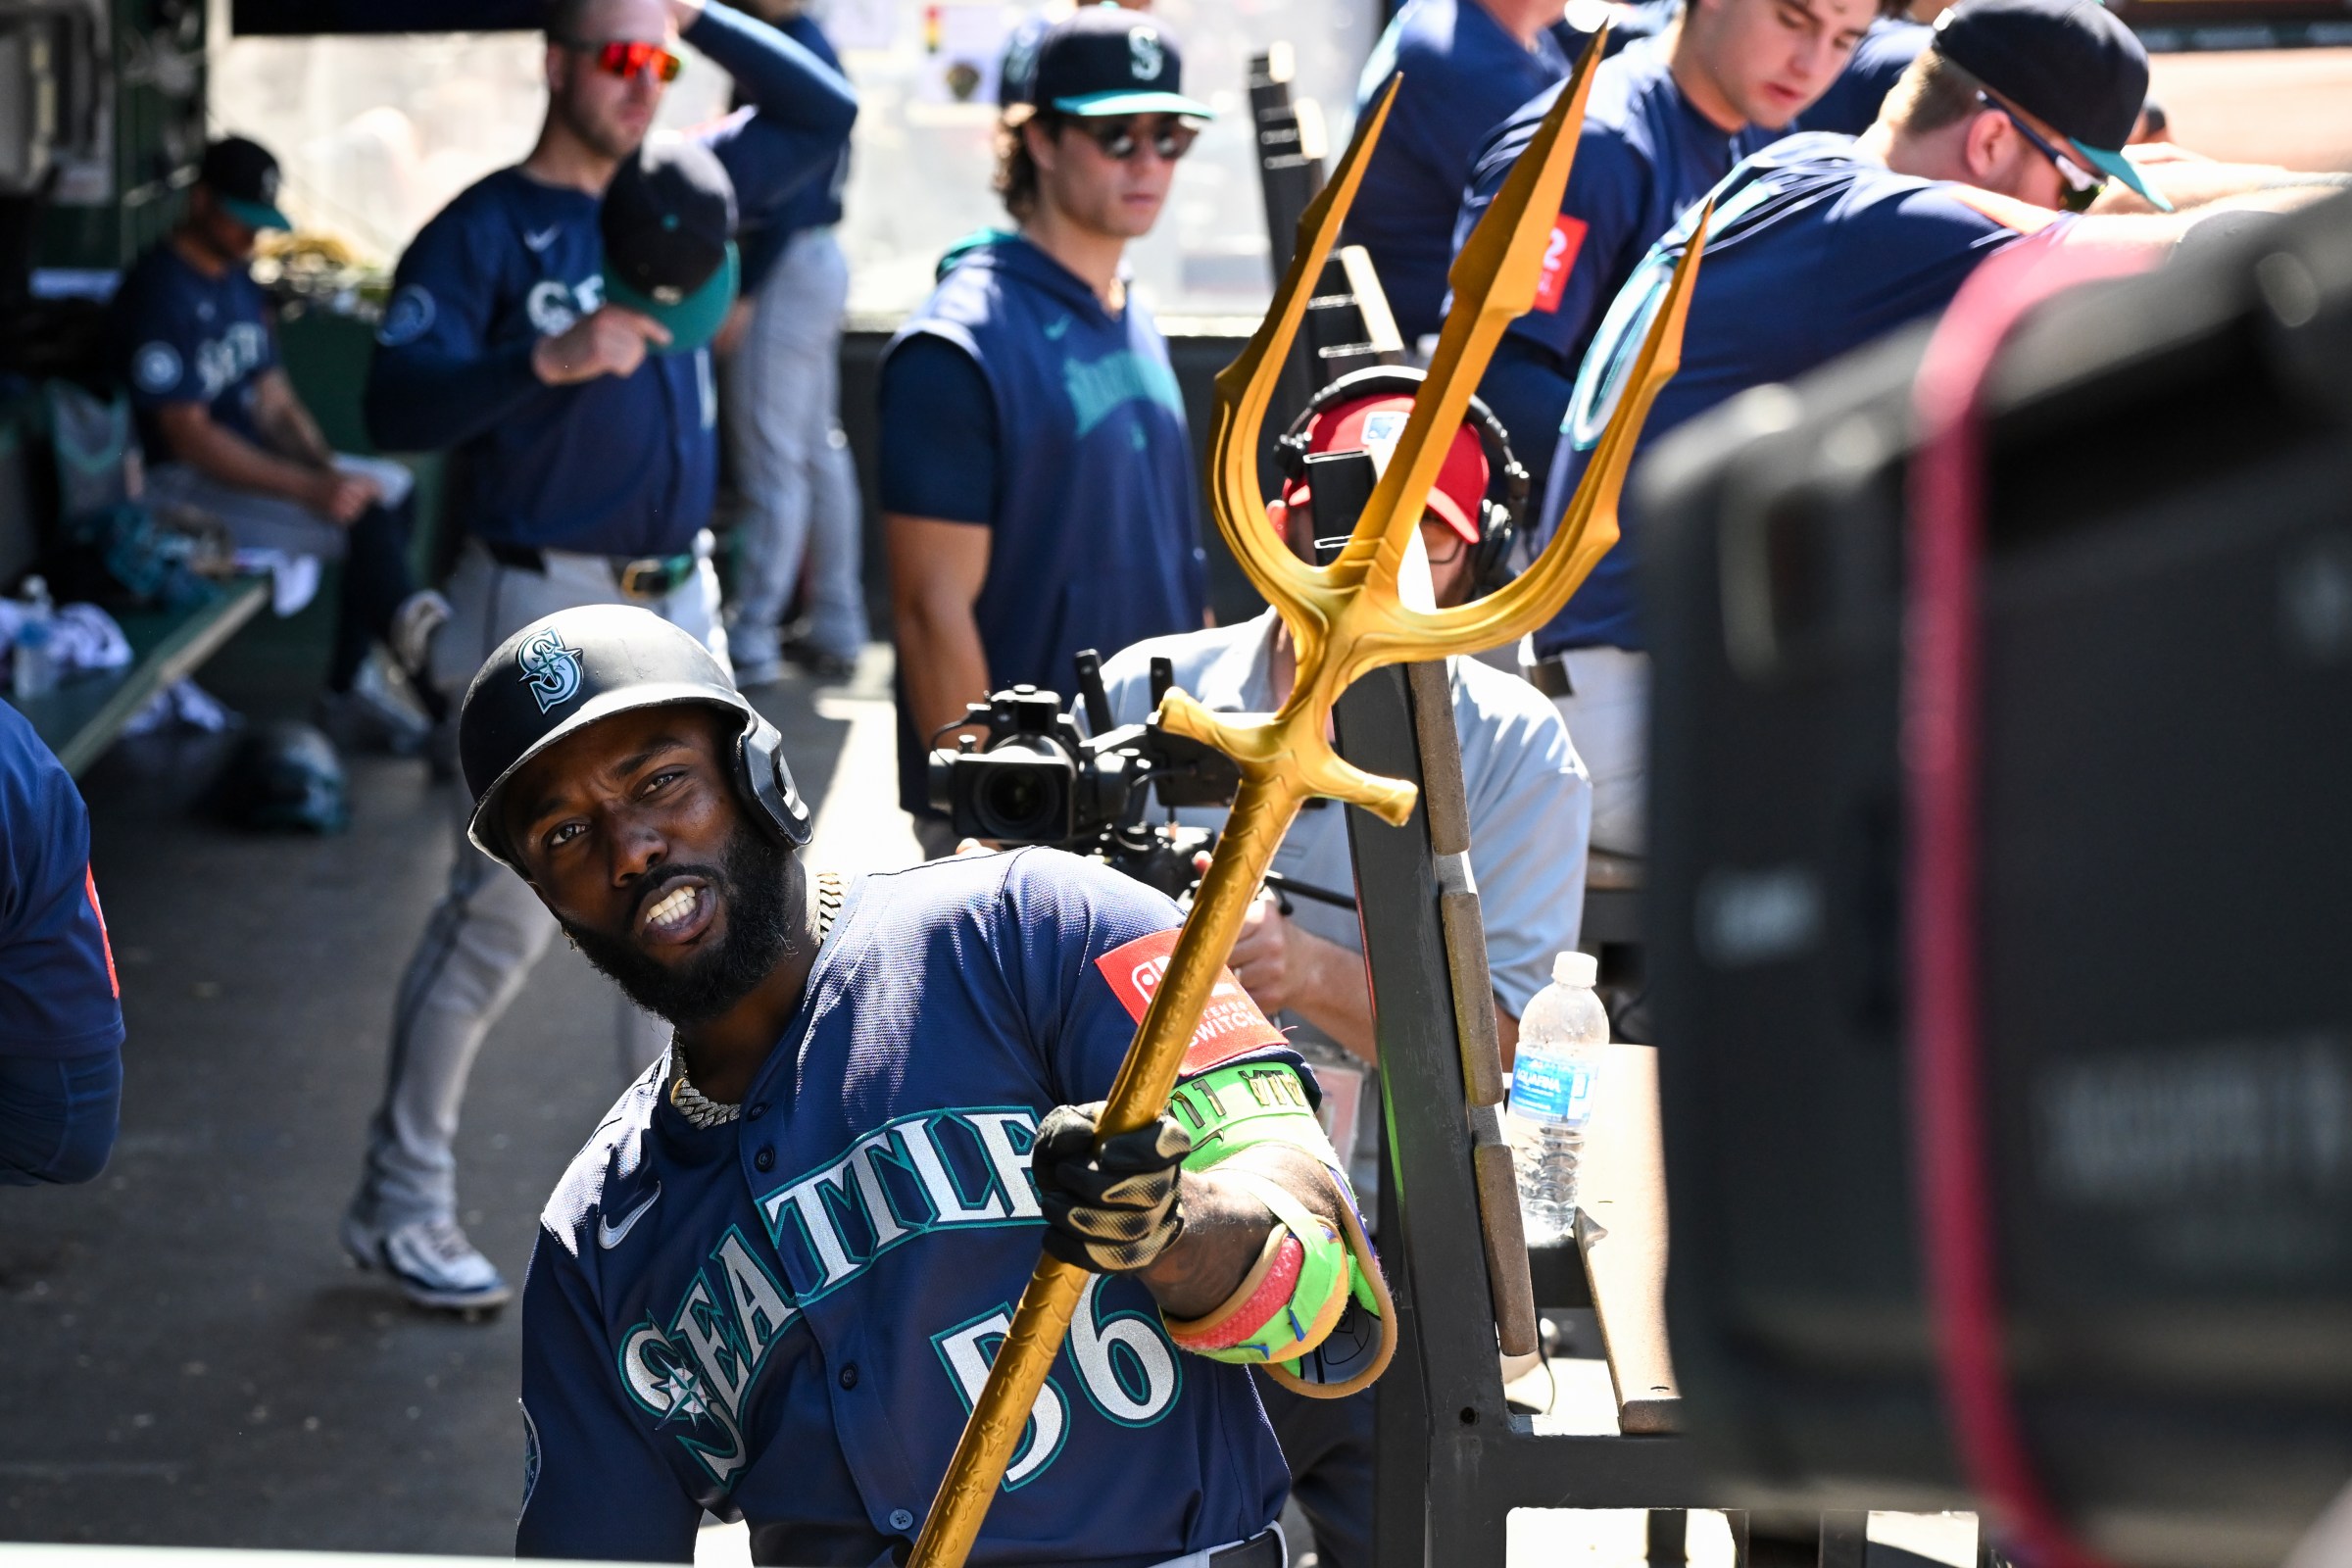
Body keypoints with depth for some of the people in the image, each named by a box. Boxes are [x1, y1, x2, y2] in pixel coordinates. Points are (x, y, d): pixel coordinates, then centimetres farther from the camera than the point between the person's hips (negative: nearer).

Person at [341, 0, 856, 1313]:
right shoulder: (485, 229, -8)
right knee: (504, 916, -5)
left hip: (679, 609, 7)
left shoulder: (680, 190, 10)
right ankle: (402, 1207, 6)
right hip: (543, 615, -7)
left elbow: (825, 112, 18)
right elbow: (401, 401, -18)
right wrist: (550, 361, -30)